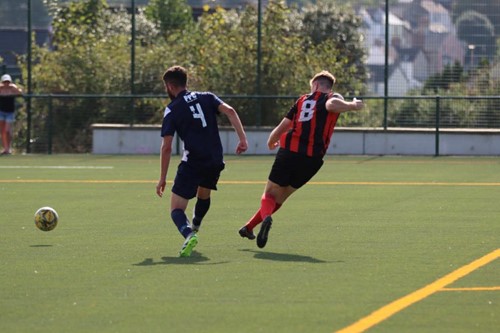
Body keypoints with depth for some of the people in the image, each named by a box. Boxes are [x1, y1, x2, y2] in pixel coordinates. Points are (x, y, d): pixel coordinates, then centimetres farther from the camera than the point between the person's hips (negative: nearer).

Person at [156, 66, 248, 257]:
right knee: (203, 196, 34)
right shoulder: (206, 98, 11)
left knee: (176, 209, -5)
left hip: (192, 163, -5)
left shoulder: (172, 110, 0)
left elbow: (166, 148, -4)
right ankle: (194, 228, 50)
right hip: (215, 161, 5)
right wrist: (242, 139, -8)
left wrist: (162, 178, 1)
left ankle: (188, 234, -32)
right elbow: (229, 111, -6)